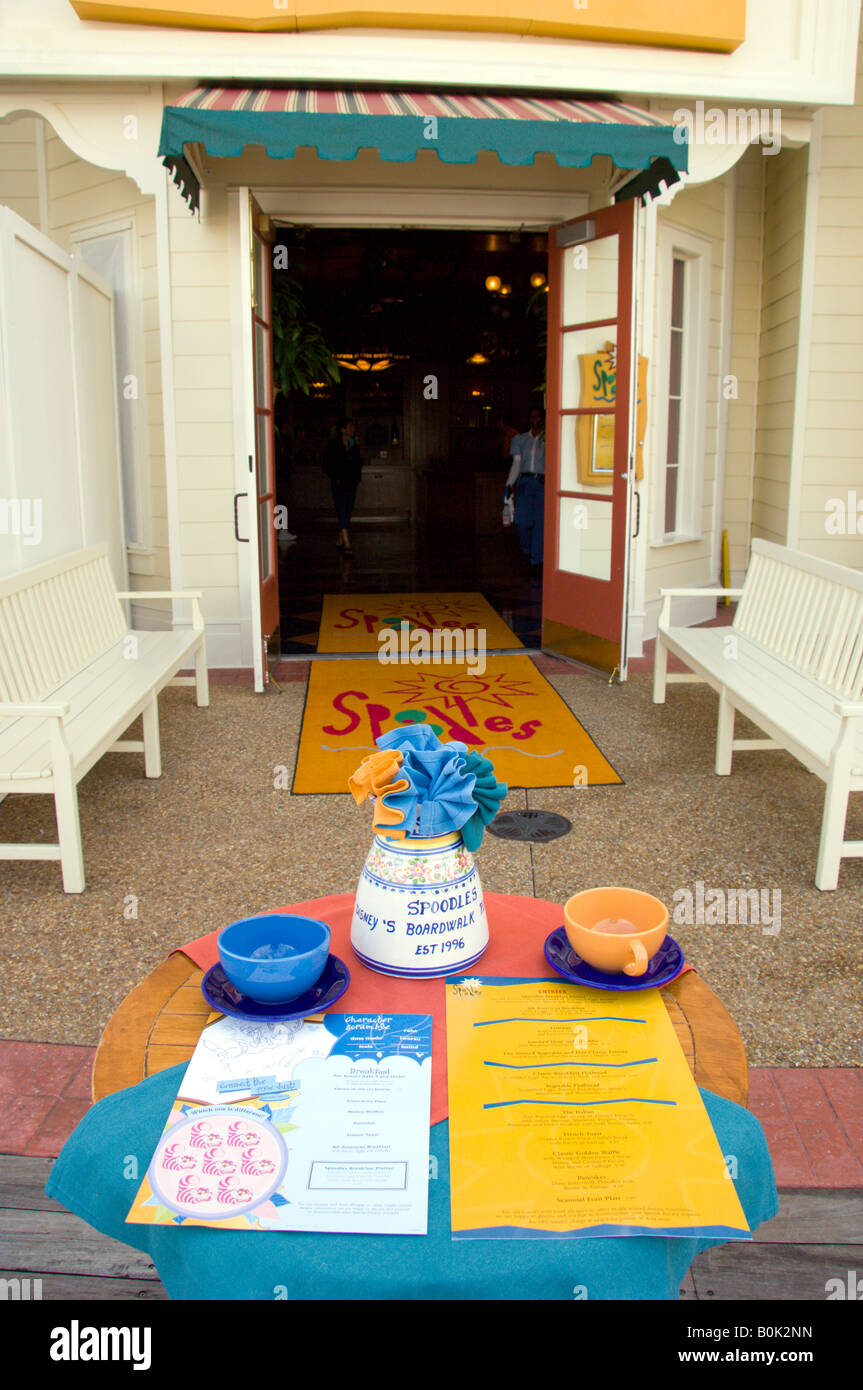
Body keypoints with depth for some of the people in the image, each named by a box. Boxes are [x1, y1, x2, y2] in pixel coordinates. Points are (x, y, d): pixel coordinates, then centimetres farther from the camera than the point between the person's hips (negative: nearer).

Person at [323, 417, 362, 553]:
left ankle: (340, 541, 21)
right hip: (339, 485, -5)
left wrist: (357, 480, 7)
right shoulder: (334, 445, -5)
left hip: (351, 485, 6)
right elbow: (327, 465, -3)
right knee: (342, 513, -13)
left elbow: (358, 464, 18)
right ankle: (347, 545, -20)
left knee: (347, 514, 8)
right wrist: (335, 479, -8)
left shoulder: (355, 446, 10)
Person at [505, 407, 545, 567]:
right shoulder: (521, 439, 14)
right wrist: (509, 485, 5)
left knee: (540, 521, -8)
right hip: (525, 482, 2)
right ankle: (527, 550, 20)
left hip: (543, 483, -2)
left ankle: (536, 560, -1)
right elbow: (516, 464, 13)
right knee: (522, 521, -7)